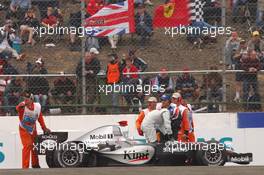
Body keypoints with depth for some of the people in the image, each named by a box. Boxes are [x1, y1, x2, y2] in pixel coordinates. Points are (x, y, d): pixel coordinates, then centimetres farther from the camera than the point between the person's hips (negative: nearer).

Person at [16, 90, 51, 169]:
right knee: (27, 145, -22)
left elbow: (40, 118, 3)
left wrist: (44, 128, 5)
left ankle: (35, 164, 40)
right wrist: (20, 106, -75)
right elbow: (17, 108, -52)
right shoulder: (23, 106, -27)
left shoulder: (38, 106, -14)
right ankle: (25, 166, -18)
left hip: (33, 129, 5)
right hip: (24, 129, -5)